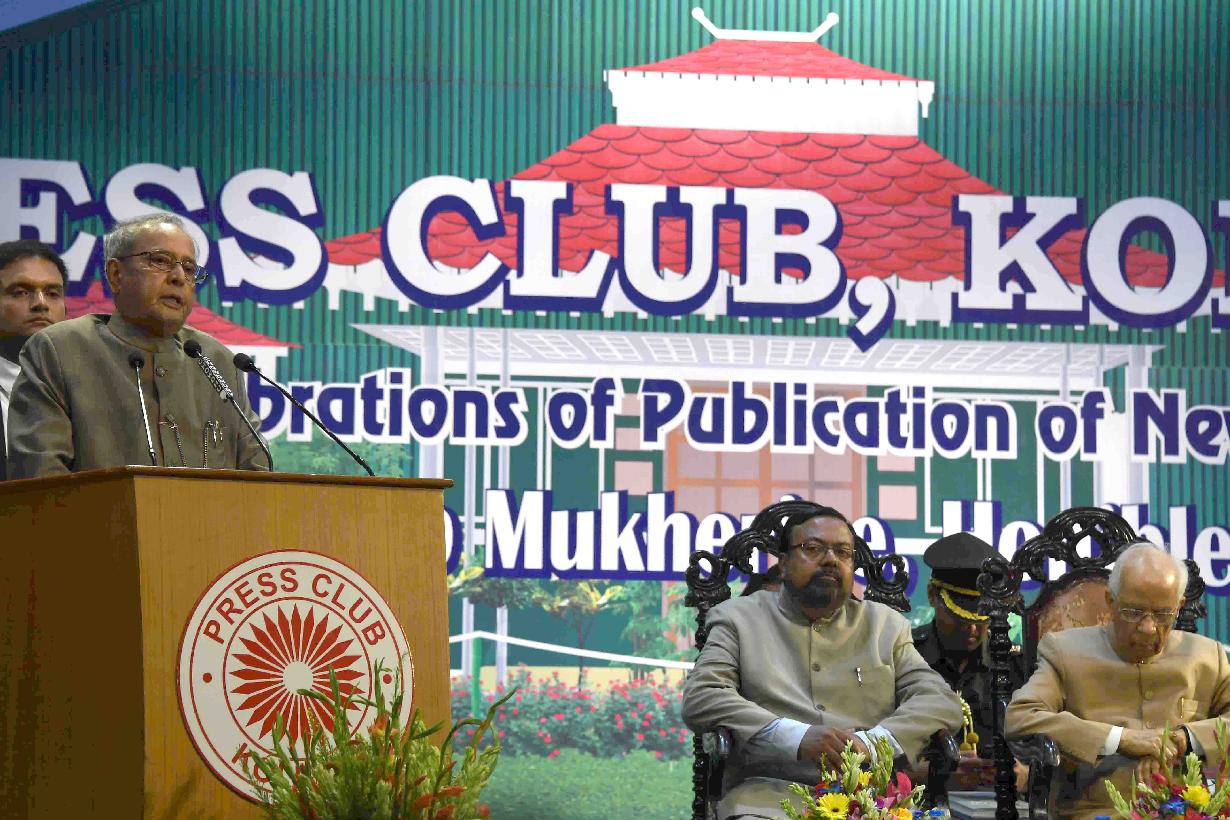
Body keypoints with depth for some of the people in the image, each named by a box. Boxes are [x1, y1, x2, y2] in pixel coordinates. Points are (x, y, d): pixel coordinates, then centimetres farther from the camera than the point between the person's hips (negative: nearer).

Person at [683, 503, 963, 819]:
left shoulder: (884, 624, 22)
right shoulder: (739, 618, 16)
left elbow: (942, 701, 11)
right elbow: (699, 699, 2)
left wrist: (871, 743, -9)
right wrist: (798, 738, -12)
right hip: (771, 791, -1)